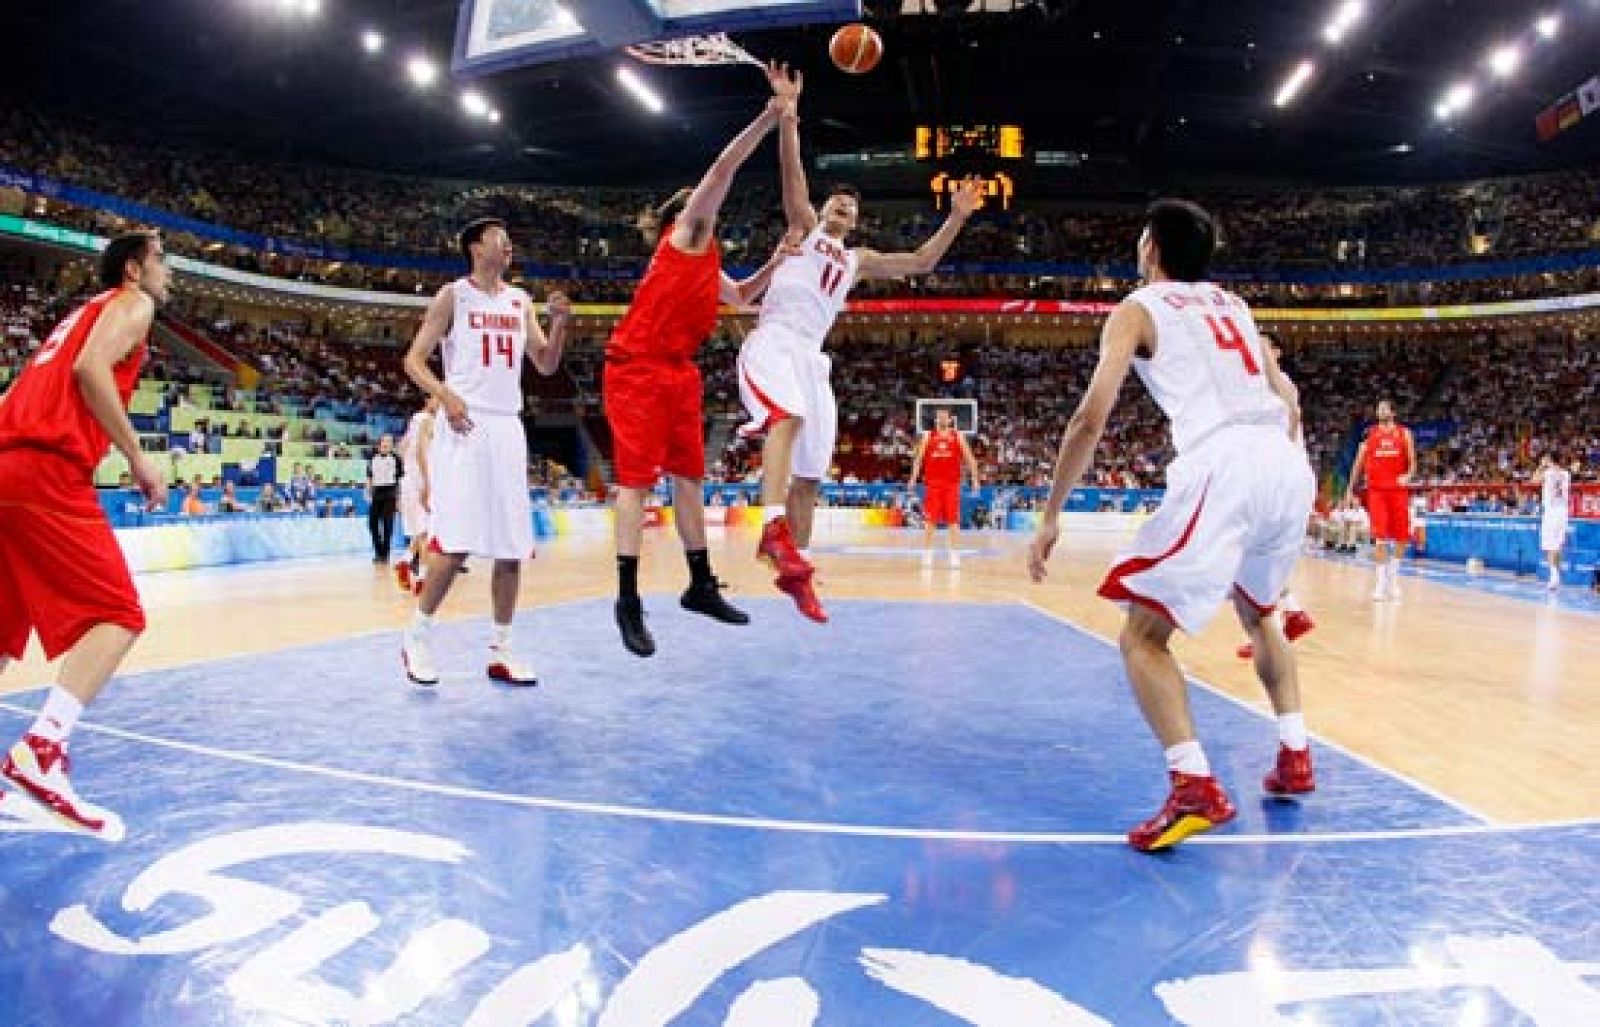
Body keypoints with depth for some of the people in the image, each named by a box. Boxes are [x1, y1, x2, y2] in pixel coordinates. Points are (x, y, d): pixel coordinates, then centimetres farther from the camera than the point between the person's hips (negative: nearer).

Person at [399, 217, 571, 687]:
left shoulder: (520, 301, 15)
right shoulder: (453, 295, 1)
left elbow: (546, 365, 14)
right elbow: (413, 360, -1)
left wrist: (561, 324, -3)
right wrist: (445, 394, -19)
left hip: (508, 428, 5)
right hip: (465, 426, -5)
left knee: (511, 546, 3)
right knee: (454, 544, -12)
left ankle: (500, 651, 11)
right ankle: (417, 636, 6)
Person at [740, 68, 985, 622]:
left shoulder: (859, 260, 27)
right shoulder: (803, 225, 16)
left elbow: (921, 262, 24)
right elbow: (792, 172, 1)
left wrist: (956, 218, 15)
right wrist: (789, 112, -11)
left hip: (810, 354, 6)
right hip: (772, 340, -5)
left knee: (810, 473, 3)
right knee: (788, 417, -36)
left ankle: (793, 571, 13)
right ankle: (774, 529, -48)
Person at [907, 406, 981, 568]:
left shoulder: (958, 437, 5)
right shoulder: (927, 437, 7)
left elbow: (969, 459, 6)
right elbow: (918, 459, 9)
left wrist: (975, 479, -2)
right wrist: (913, 479, -1)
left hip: (952, 484, 0)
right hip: (933, 484, 0)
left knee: (954, 521, 0)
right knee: (929, 521, 0)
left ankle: (955, 555, 5)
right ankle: (927, 554, 8)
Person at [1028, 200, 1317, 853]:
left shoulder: (1137, 308, 10)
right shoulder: (1233, 304, 27)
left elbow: (1092, 416, -2)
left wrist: (1050, 516, 2)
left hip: (1222, 467, -7)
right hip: (1289, 466, 7)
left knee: (1143, 634, 0)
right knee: (1258, 614, 31)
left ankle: (1195, 786, -15)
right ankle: (1294, 757, 28)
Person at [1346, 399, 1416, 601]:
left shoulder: (1404, 433, 7)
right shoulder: (1369, 434, 9)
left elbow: (1412, 461, 4)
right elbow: (1359, 463, 13)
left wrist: (1408, 475, -17)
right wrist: (1350, 489, 9)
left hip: (1398, 490, 1)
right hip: (1376, 490, -1)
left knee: (1401, 537, 5)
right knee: (1380, 536, -10)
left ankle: (1394, 576, 25)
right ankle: (1382, 581, -8)